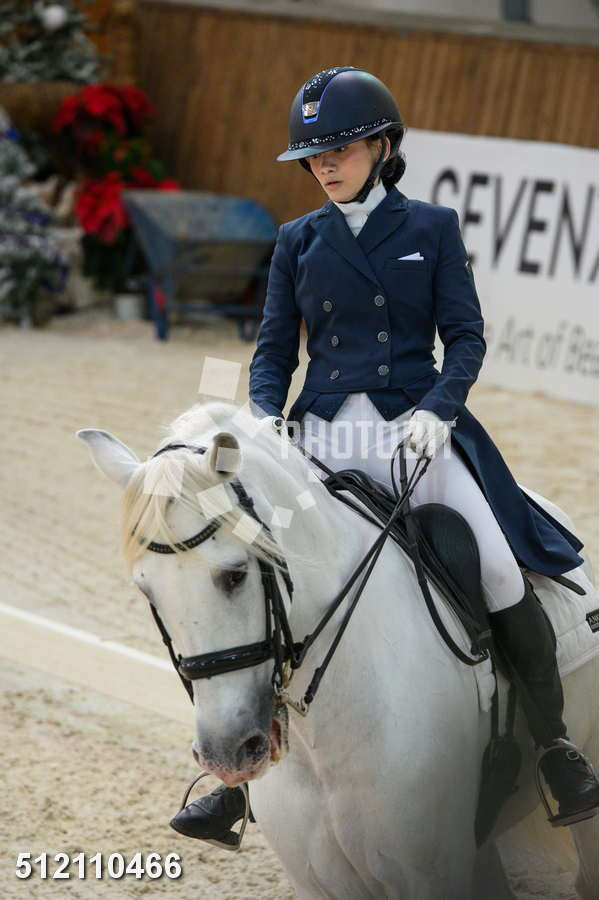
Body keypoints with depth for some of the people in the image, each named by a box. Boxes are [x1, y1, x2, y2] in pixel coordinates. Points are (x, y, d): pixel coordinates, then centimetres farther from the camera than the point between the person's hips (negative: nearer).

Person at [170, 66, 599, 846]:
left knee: (499, 568, -17)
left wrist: (437, 409, -17)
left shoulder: (432, 228, 4)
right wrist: (266, 421, -8)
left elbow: (465, 336, 0)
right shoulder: (299, 242, 10)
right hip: (323, 434, 2)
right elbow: (275, 349, 11)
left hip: (416, 424, -2)